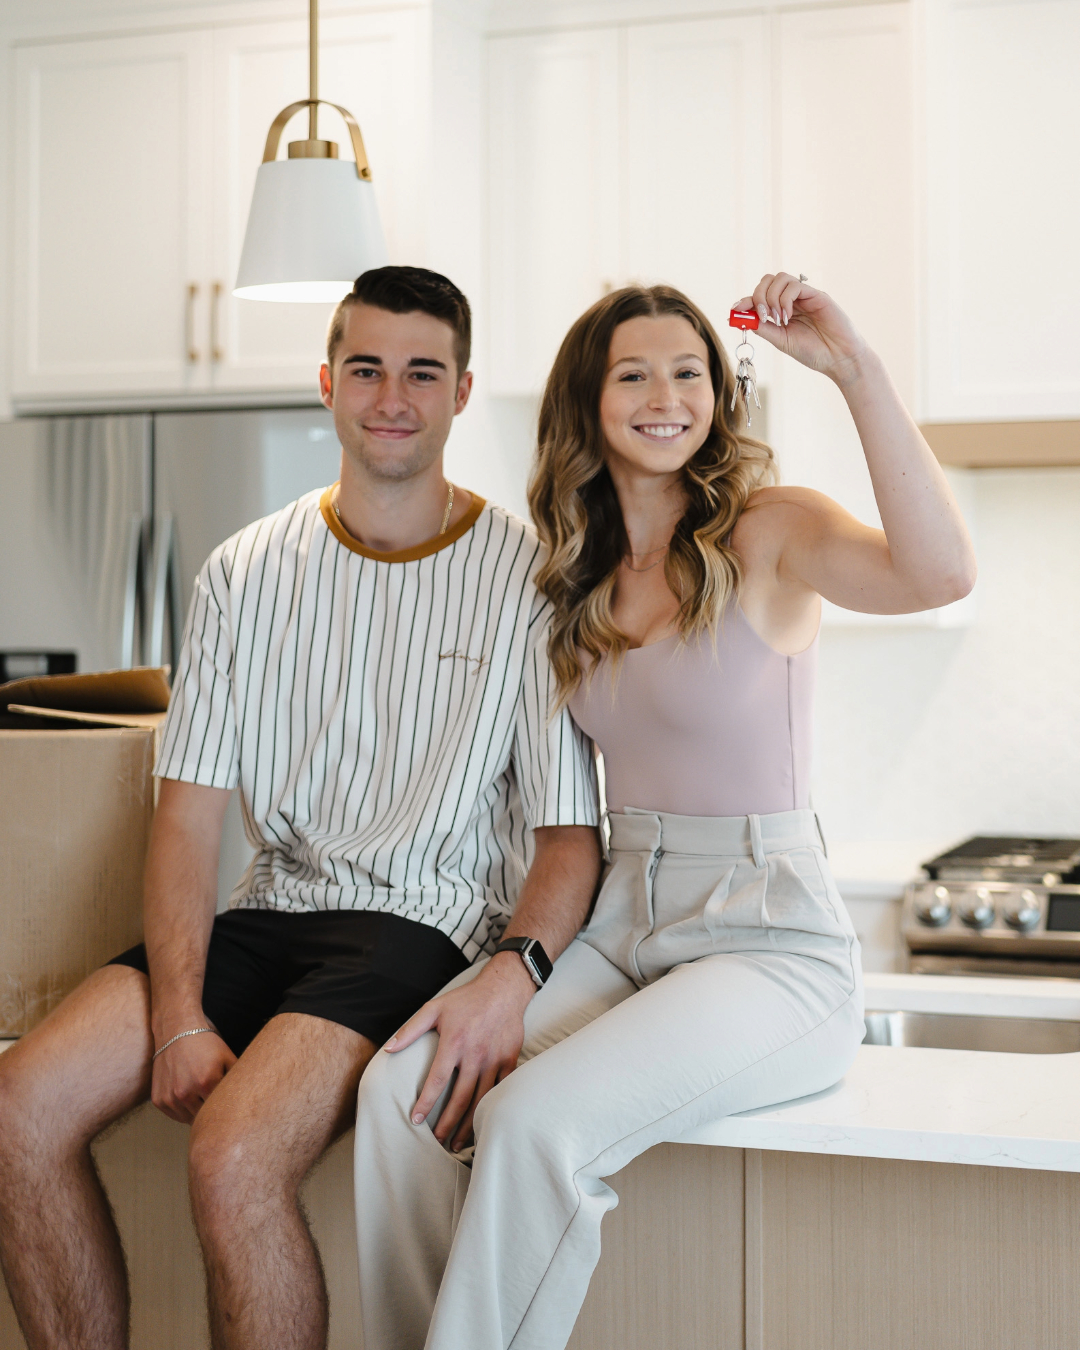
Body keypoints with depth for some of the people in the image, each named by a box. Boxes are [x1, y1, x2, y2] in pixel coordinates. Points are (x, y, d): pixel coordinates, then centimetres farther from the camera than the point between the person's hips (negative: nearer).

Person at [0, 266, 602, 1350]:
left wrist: (508, 983, -25)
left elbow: (570, 835, -4)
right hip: (269, 910, 5)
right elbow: (190, 804, 4)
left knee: (235, 1158, -29)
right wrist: (180, 1017, -10)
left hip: (427, 921, -4)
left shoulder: (525, 578, -1)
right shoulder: (247, 571, 9)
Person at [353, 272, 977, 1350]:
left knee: (536, 1120, -28)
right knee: (399, 1086, -18)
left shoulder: (769, 532, -5)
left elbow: (940, 572, -27)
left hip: (769, 946, -6)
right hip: (618, 928, 6)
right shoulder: (581, 574, 13)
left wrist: (853, 367, -27)